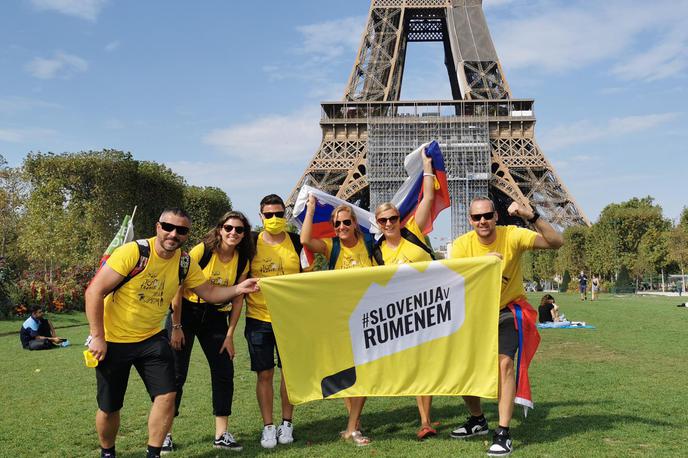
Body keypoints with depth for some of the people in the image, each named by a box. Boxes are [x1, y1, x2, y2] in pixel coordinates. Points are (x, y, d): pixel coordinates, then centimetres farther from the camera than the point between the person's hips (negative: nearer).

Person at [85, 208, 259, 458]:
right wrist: (97, 337, -20)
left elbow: (210, 292, 3)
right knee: (109, 407, 6)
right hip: (113, 341, -4)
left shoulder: (185, 263, -6)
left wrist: (237, 289, -16)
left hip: (152, 338, 4)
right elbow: (94, 292, -20)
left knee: (167, 395, -9)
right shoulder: (133, 252, -22)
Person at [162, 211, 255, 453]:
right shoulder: (202, 251, -17)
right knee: (176, 374, -3)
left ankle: (221, 434, 11)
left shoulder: (242, 261, -3)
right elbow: (178, 288, -13)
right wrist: (176, 327, -12)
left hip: (216, 317, 4)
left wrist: (230, 335, -1)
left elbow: (237, 299, 4)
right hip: (186, 312, -4)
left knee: (224, 372, 0)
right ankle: (165, 433, 11)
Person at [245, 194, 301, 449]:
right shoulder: (252, 243, 1)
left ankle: (286, 423, 21)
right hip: (258, 318, 0)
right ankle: (268, 427, 16)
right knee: (264, 374, 4)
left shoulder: (296, 242, 2)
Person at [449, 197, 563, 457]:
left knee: (504, 362, -23)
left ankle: (503, 433, -11)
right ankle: (478, 421, 29)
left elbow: (556, 243, -26)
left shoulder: (512, 236, -18)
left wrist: (532, 217, -40)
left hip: (509, 310, -3)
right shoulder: (462, 244, -12)